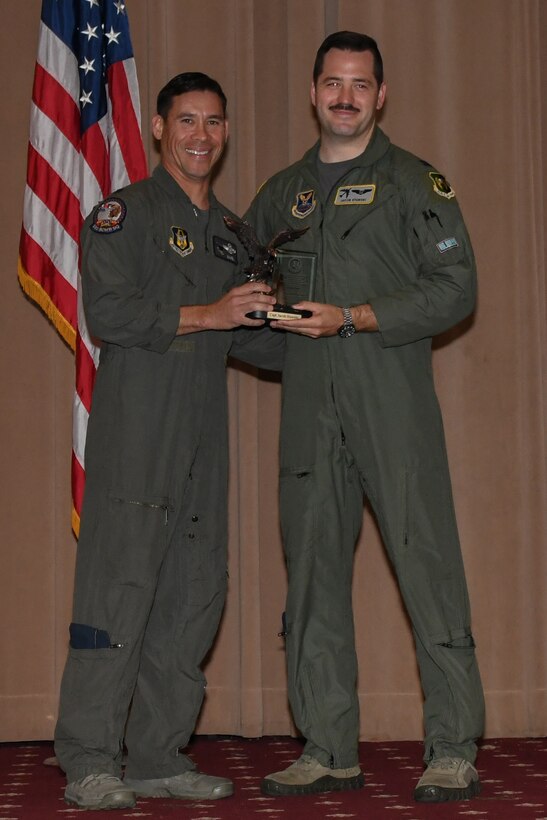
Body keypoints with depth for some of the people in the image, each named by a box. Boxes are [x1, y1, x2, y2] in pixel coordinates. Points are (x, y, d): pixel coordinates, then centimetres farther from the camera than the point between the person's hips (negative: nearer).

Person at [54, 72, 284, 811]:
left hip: (204, 431, 7)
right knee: (120, 588, -9)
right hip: (136, 431, -7)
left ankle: (159, 756, 14)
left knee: (196, 592, 6)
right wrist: (203, 315, -16)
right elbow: (106, 313, -13)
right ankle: (89, 763, -4)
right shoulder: (125, 213, -1)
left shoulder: (228, 231, 21)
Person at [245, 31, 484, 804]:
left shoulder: (413, 182, 3)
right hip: (309, 410, 5)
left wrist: (352, 318, -14)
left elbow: (455, 287, -5)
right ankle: (329, 748, 13)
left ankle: (454, 749, -1)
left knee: (427, 565, -7)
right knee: (312, 574, 5)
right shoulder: (282, 192, 18)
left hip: (393, 405, -5)